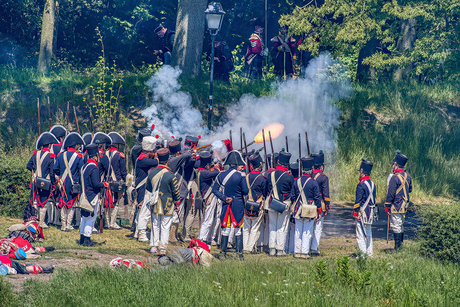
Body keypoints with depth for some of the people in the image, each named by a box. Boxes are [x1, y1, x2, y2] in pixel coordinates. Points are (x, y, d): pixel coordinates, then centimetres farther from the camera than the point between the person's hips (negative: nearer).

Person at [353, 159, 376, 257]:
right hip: (370, 212, 8)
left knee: (360, 234, -4)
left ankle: (362, 252, -5)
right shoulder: (372, 184, 9)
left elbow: (358, 201, -16)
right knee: (368, 233, 15)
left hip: (362, 212, -8)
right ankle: (369, 252, 18)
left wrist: (355, 212, -11)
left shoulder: (361, 185, -16)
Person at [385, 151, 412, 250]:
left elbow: (390, 194, -17)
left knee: (396, 227, -3)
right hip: (404, 205, 8)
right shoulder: (407, 176, 6)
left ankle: (397, 248, -2)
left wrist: (387, 207, -10)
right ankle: (401, 244, 24)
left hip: (396, 206, -8)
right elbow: (410, 189, 17)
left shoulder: (395, 178, -19)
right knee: (401, 225, 18)